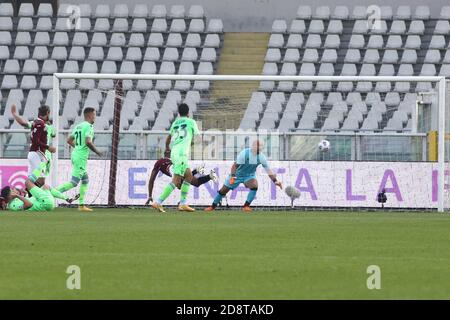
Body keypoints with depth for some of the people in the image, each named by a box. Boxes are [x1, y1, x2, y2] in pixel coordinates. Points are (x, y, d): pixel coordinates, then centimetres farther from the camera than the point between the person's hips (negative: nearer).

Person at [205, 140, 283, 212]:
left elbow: (268, 170, -12)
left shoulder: (261, 157, -16)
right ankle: (212, 207, 21)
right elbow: (235, 165, -26)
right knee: (223, 190, 1)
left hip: (249, 175, 2)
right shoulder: (244, 154, -26)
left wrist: (275, 181, -20)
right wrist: (232, 176, -39)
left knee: (254, 186, -29)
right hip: (238, 174, -2)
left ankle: (246, 206, -17)